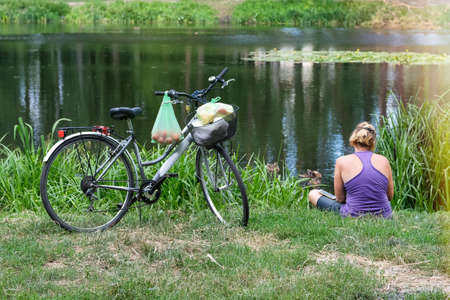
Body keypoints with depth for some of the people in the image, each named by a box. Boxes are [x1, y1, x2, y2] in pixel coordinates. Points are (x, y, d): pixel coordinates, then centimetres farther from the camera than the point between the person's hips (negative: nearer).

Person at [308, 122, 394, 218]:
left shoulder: (342, 162, -6)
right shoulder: (384, 161, 1)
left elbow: (340, 198, 1)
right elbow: (390, 196, 10)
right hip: (384, 217, 4)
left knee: (313, 194, 20)